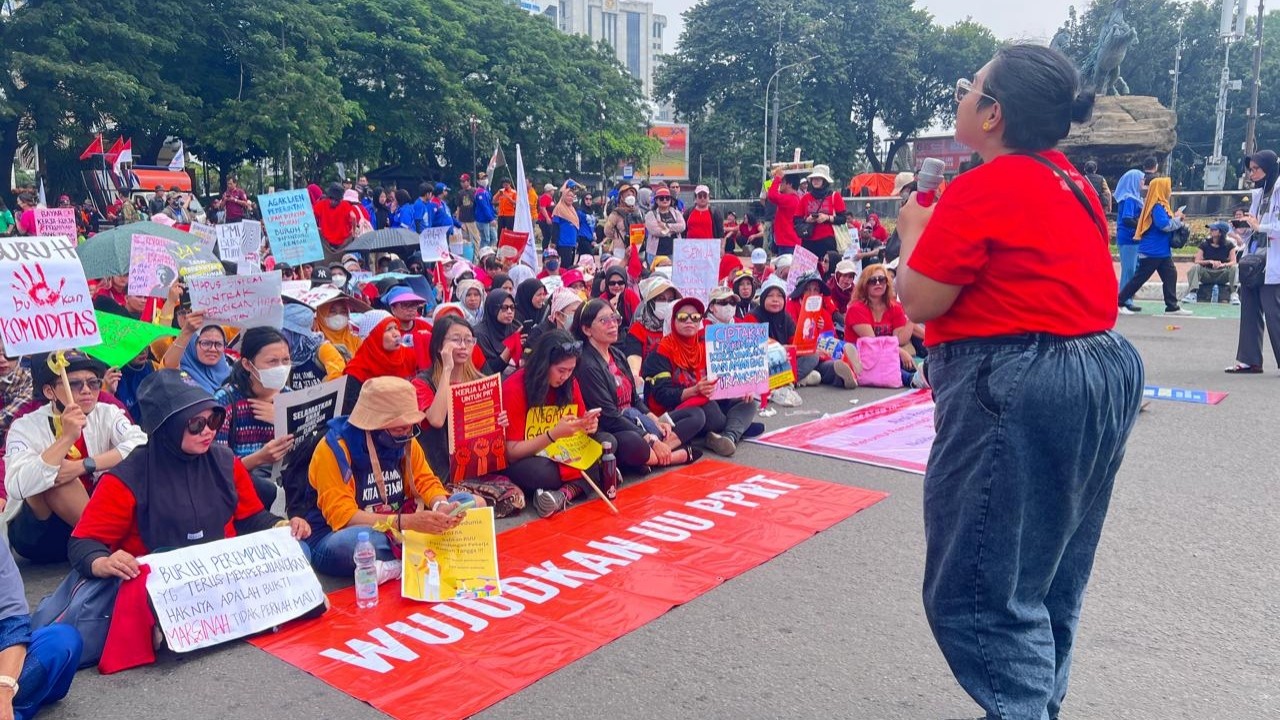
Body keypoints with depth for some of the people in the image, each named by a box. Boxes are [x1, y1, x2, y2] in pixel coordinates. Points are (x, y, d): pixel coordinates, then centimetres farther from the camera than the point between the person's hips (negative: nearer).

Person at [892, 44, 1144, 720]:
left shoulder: (981, 189, -15)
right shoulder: (1071, 182, 12)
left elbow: (918, 301, -12)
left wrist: (913, 228, 4)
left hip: (1019, 390, -10)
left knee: (975, 588, -1)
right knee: (1052, 576, 21)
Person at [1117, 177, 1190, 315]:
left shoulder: (1161, 205, 13)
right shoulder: (1157, 206, -18)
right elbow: (1165, 226, -26)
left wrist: (1175, 217, 4)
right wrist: (1178, 218, -12)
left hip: (1162, 251, 10)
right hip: (1152, 251, -10)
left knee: (1170, 276, 8)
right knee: (1139, 278, -5)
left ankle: (1172, 306, 11)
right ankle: (1119, 303, 1)